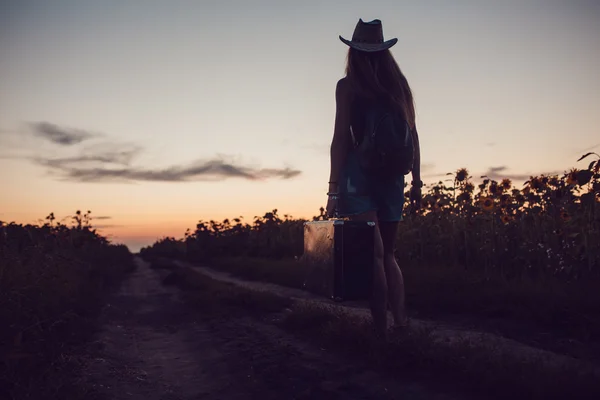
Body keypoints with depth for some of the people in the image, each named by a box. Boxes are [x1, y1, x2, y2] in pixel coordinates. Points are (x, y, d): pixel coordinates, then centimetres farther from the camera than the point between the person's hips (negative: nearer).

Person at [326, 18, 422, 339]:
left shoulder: (347, 86, 1)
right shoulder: (399, 84, 12)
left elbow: (341, 138, -6)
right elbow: (412, 136, 10)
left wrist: (333, 190, -6)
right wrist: (417, 182, 14)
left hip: (360, 172, -4)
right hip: (393, 175, 4)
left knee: (373, 252, -3)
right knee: (387, 252, 14)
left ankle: (381, 328, 0)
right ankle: (401, 321, 8)